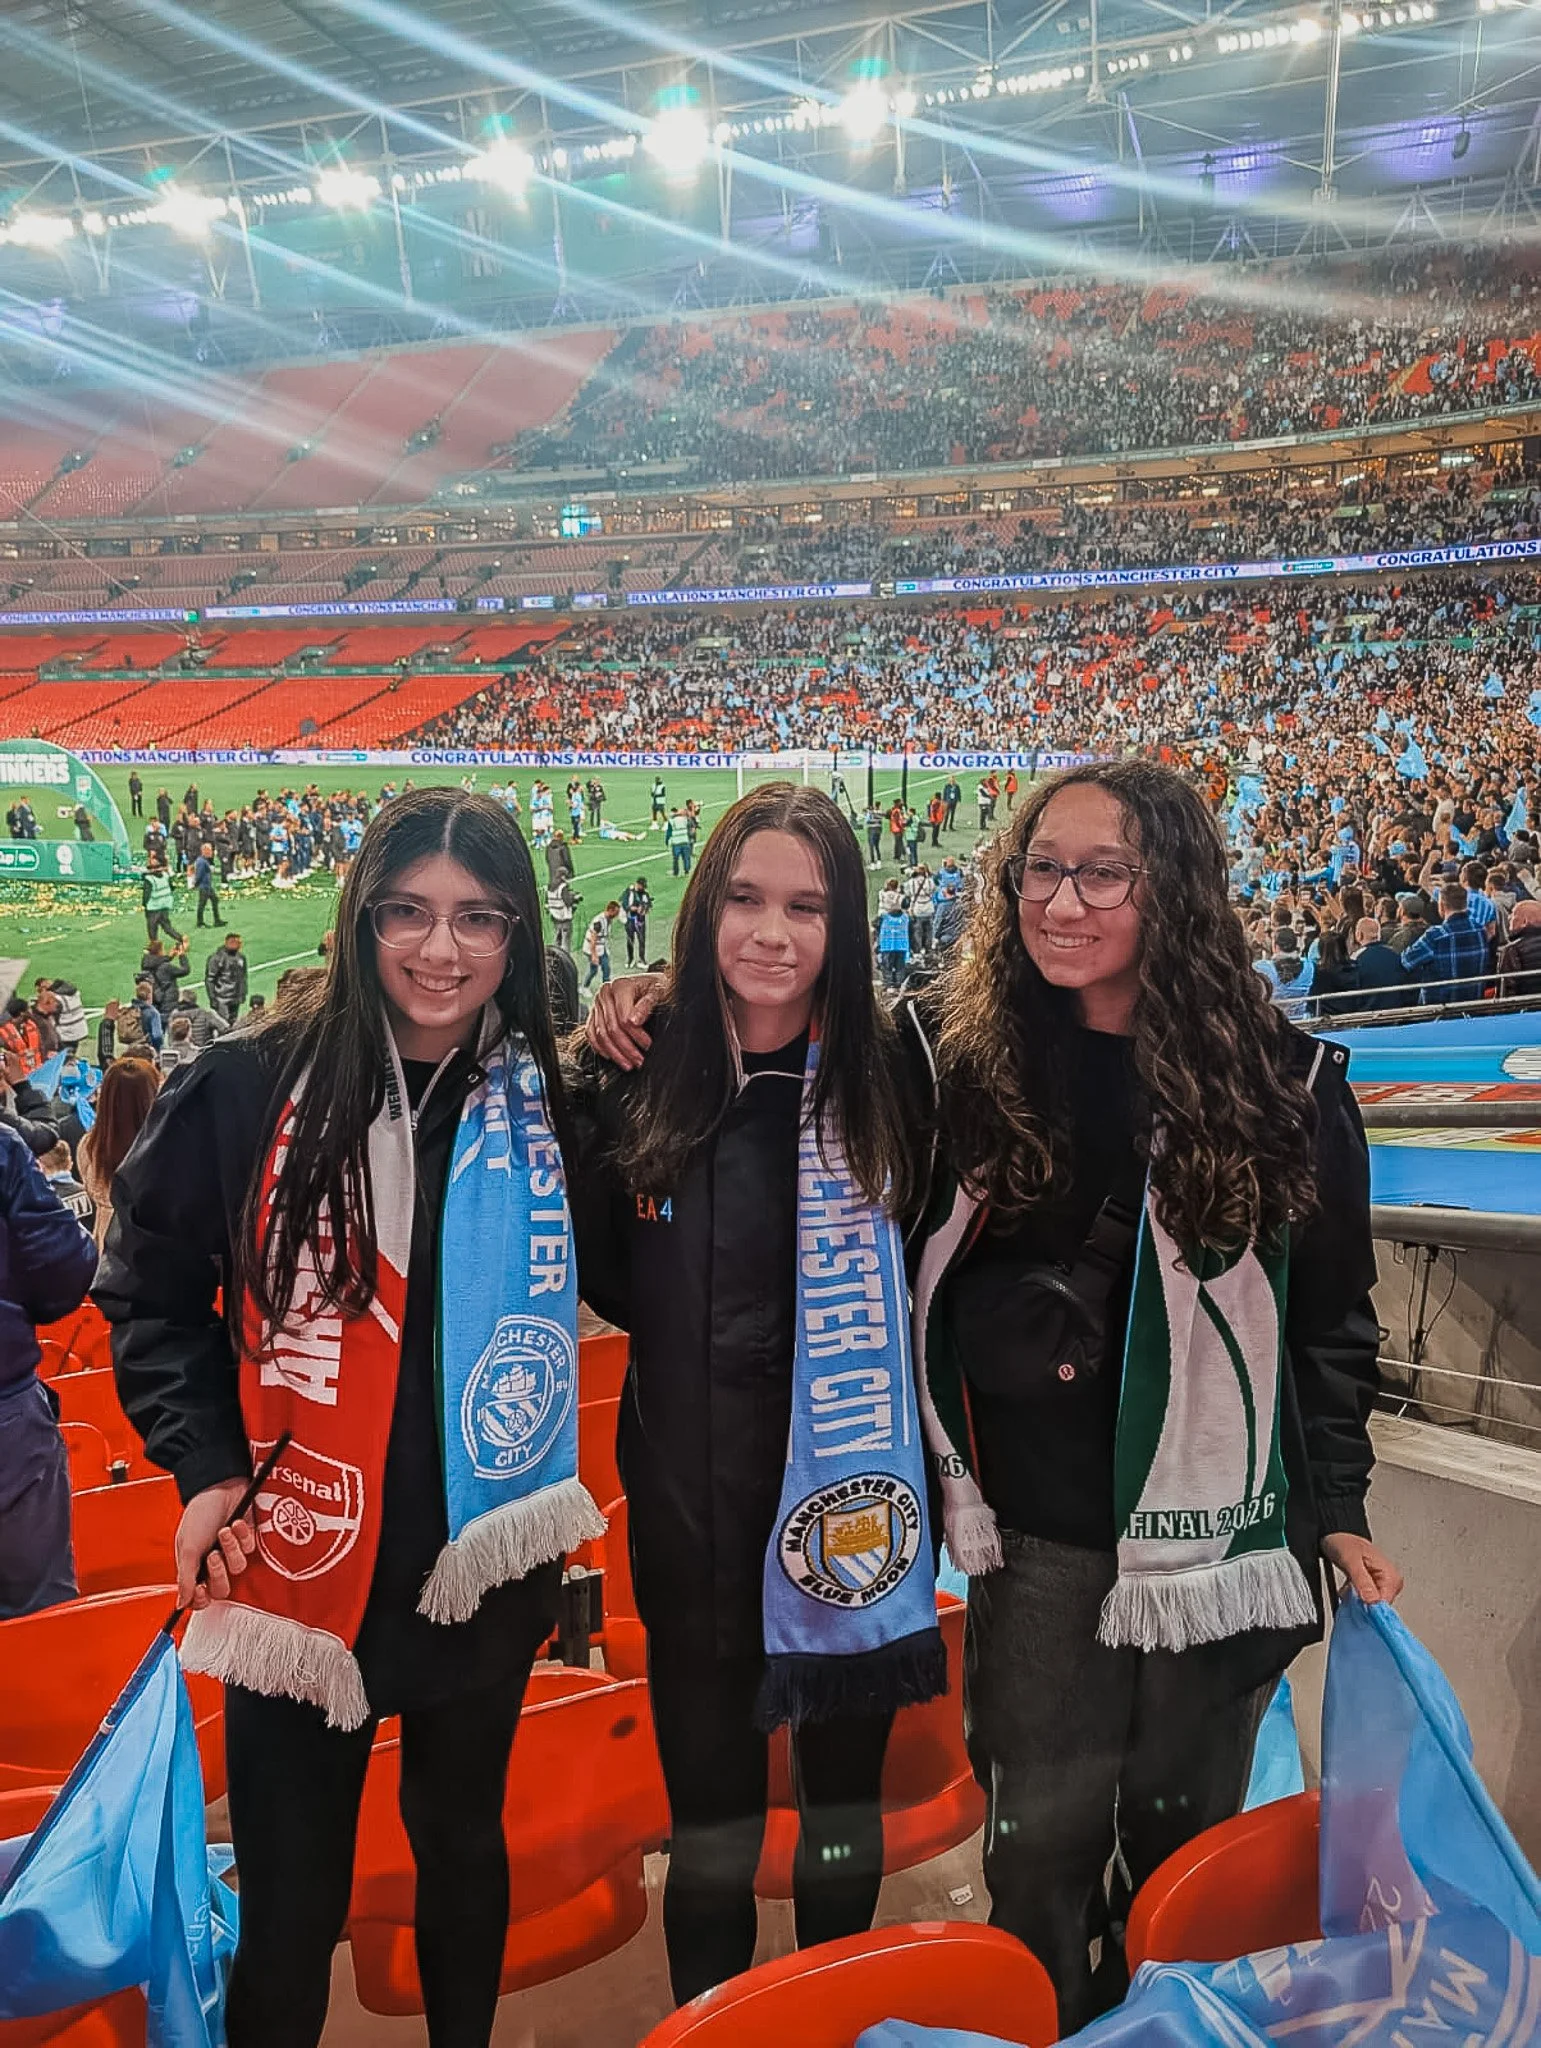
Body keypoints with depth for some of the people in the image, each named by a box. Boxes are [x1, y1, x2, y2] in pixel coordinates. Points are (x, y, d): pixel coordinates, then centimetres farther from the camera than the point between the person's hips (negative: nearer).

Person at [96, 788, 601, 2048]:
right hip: (299, 1564, -2)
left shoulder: (549, 1104, -4)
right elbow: (151, 1293, 0)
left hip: (483, 1564, 2)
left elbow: (606, 1281, 3)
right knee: (292, 1889, 13)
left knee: (462, 1836, 24)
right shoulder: (249, 1088, -10)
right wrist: (206, 1463, -9)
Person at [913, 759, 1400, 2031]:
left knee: (1182, 1831, 16)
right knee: (1041, 1840, 9)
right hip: (1040, 1531, 1)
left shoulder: (1282, 1079, -6)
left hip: (1219, 1530, 0)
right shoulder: (962, 1057, -4)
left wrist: (1338, 1512, 1)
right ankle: (1042, 2026, 37)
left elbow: (1334, 1318, 1)